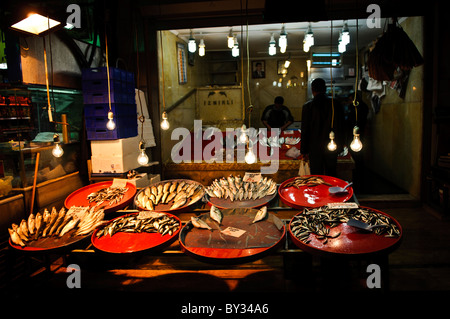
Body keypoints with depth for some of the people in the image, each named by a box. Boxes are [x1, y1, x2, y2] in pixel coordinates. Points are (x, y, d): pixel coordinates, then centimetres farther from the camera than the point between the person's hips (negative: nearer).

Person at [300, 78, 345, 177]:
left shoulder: (307, 106, -9)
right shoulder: (336, 105, -2)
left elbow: (305, 131, -6)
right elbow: (341, 129, 3)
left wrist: (304, 150, 1)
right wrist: (340, 147, 13)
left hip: (315, 148, -2)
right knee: (331, 176, 15)